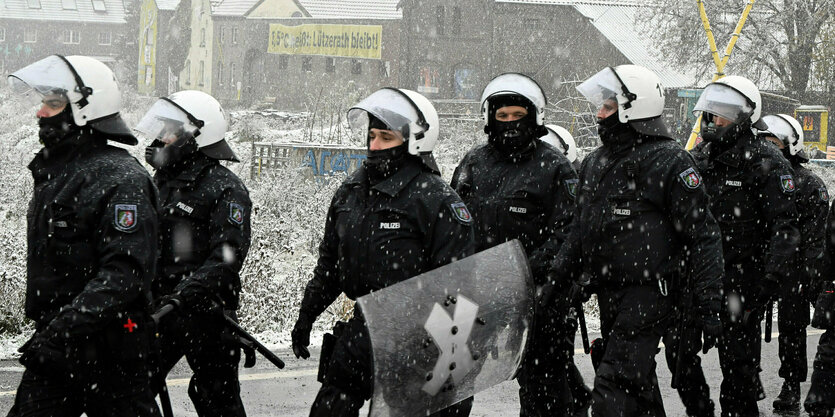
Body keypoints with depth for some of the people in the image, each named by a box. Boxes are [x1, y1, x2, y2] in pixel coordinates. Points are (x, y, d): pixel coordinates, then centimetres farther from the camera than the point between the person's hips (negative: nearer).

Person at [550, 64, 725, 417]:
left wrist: (709, 307, -16)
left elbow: (702, 236, -12)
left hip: (650, 292, -8)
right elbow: (581, 229, 23)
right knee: (639, 387, 18)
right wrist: (557, 275, 8)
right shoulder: (596, 164, 14)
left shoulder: (669, 162, -11)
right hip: (609, 295, 8)